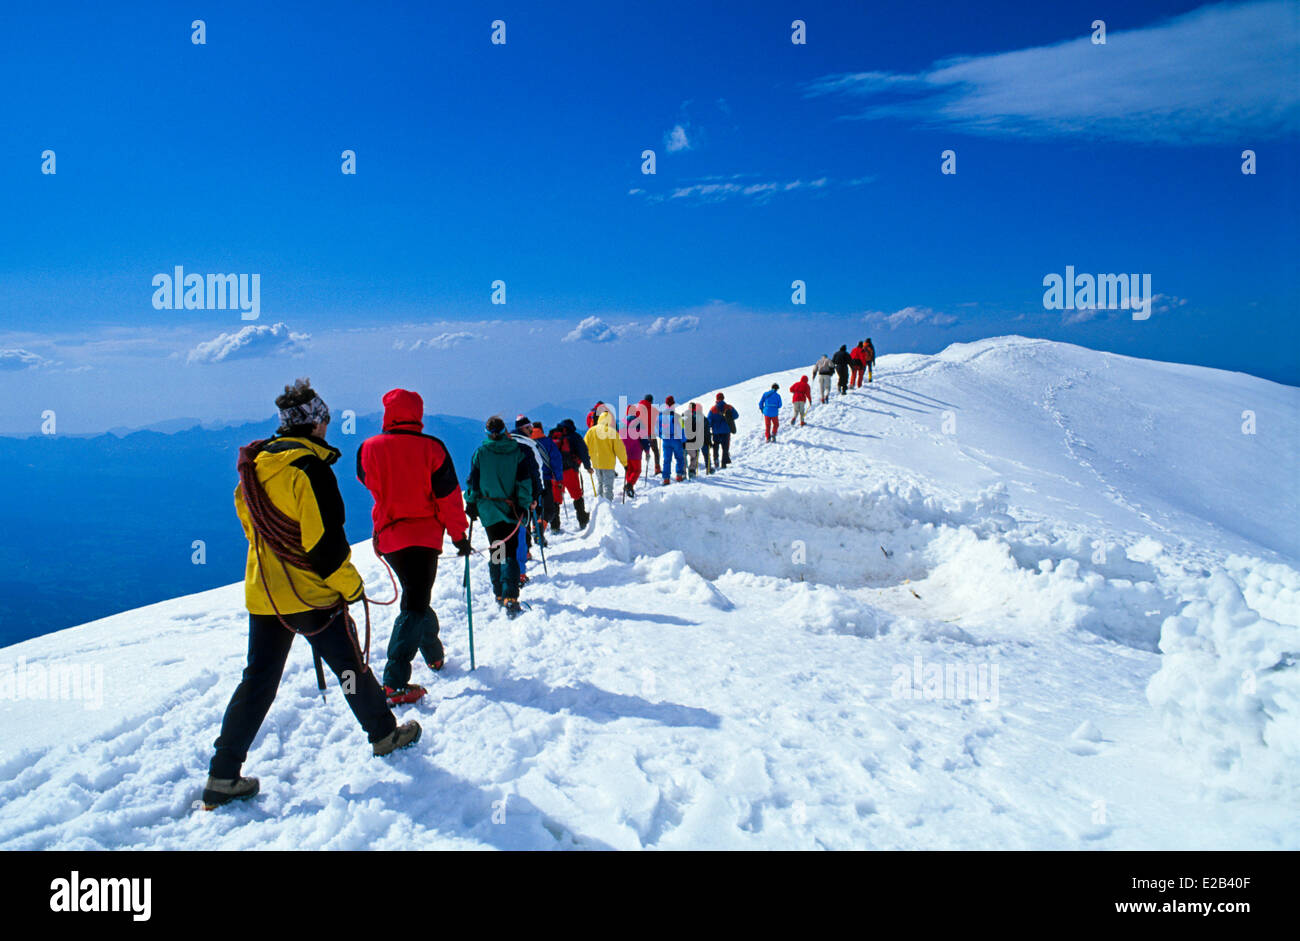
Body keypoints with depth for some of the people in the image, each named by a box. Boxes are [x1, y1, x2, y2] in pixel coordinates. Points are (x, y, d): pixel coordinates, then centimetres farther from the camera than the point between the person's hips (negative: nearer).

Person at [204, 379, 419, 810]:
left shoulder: (254, 466, 7)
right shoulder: (309, 467, -18)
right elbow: (324, 540, -20)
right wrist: (350, 584, -9)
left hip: (262, 593, 7)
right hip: (311, 595, -7)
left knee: (257, 680, 12)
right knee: (350, 665, 11)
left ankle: (223, 776, 14)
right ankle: (384, 733, 28)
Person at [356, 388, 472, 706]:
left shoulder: (369, 449, -5)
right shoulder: (431, 448, -10)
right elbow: (448, 496, -7)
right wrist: (459, 535, 2)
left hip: (388, 536, 3)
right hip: (425, 534, -3)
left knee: (414, 596, 23)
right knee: (415, 605, -2)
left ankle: (434, 653, 37)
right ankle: (394, 682, -11)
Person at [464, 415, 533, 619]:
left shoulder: (480, 452, -1)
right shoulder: (517, 451, -1)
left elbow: (472, 481, 3)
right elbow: (524, 481, -2)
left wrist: (471, 504, 12)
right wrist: (524, 504, 3)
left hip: (488, 509, 1)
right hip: (510, 509, -1)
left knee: (495, 551, 15)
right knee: (510, 553, -3)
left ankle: (499, 594, 20)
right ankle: (510, 599, -18)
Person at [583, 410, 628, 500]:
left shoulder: (591, 430, -2)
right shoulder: (612, 432, -13)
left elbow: (585, 447, 6)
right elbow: (619, 449, -10)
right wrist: (624, 462, 1)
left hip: (596, 462, 4)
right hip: (608, 463, -4)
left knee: (599, 483, 22)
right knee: (608, 486, 1)